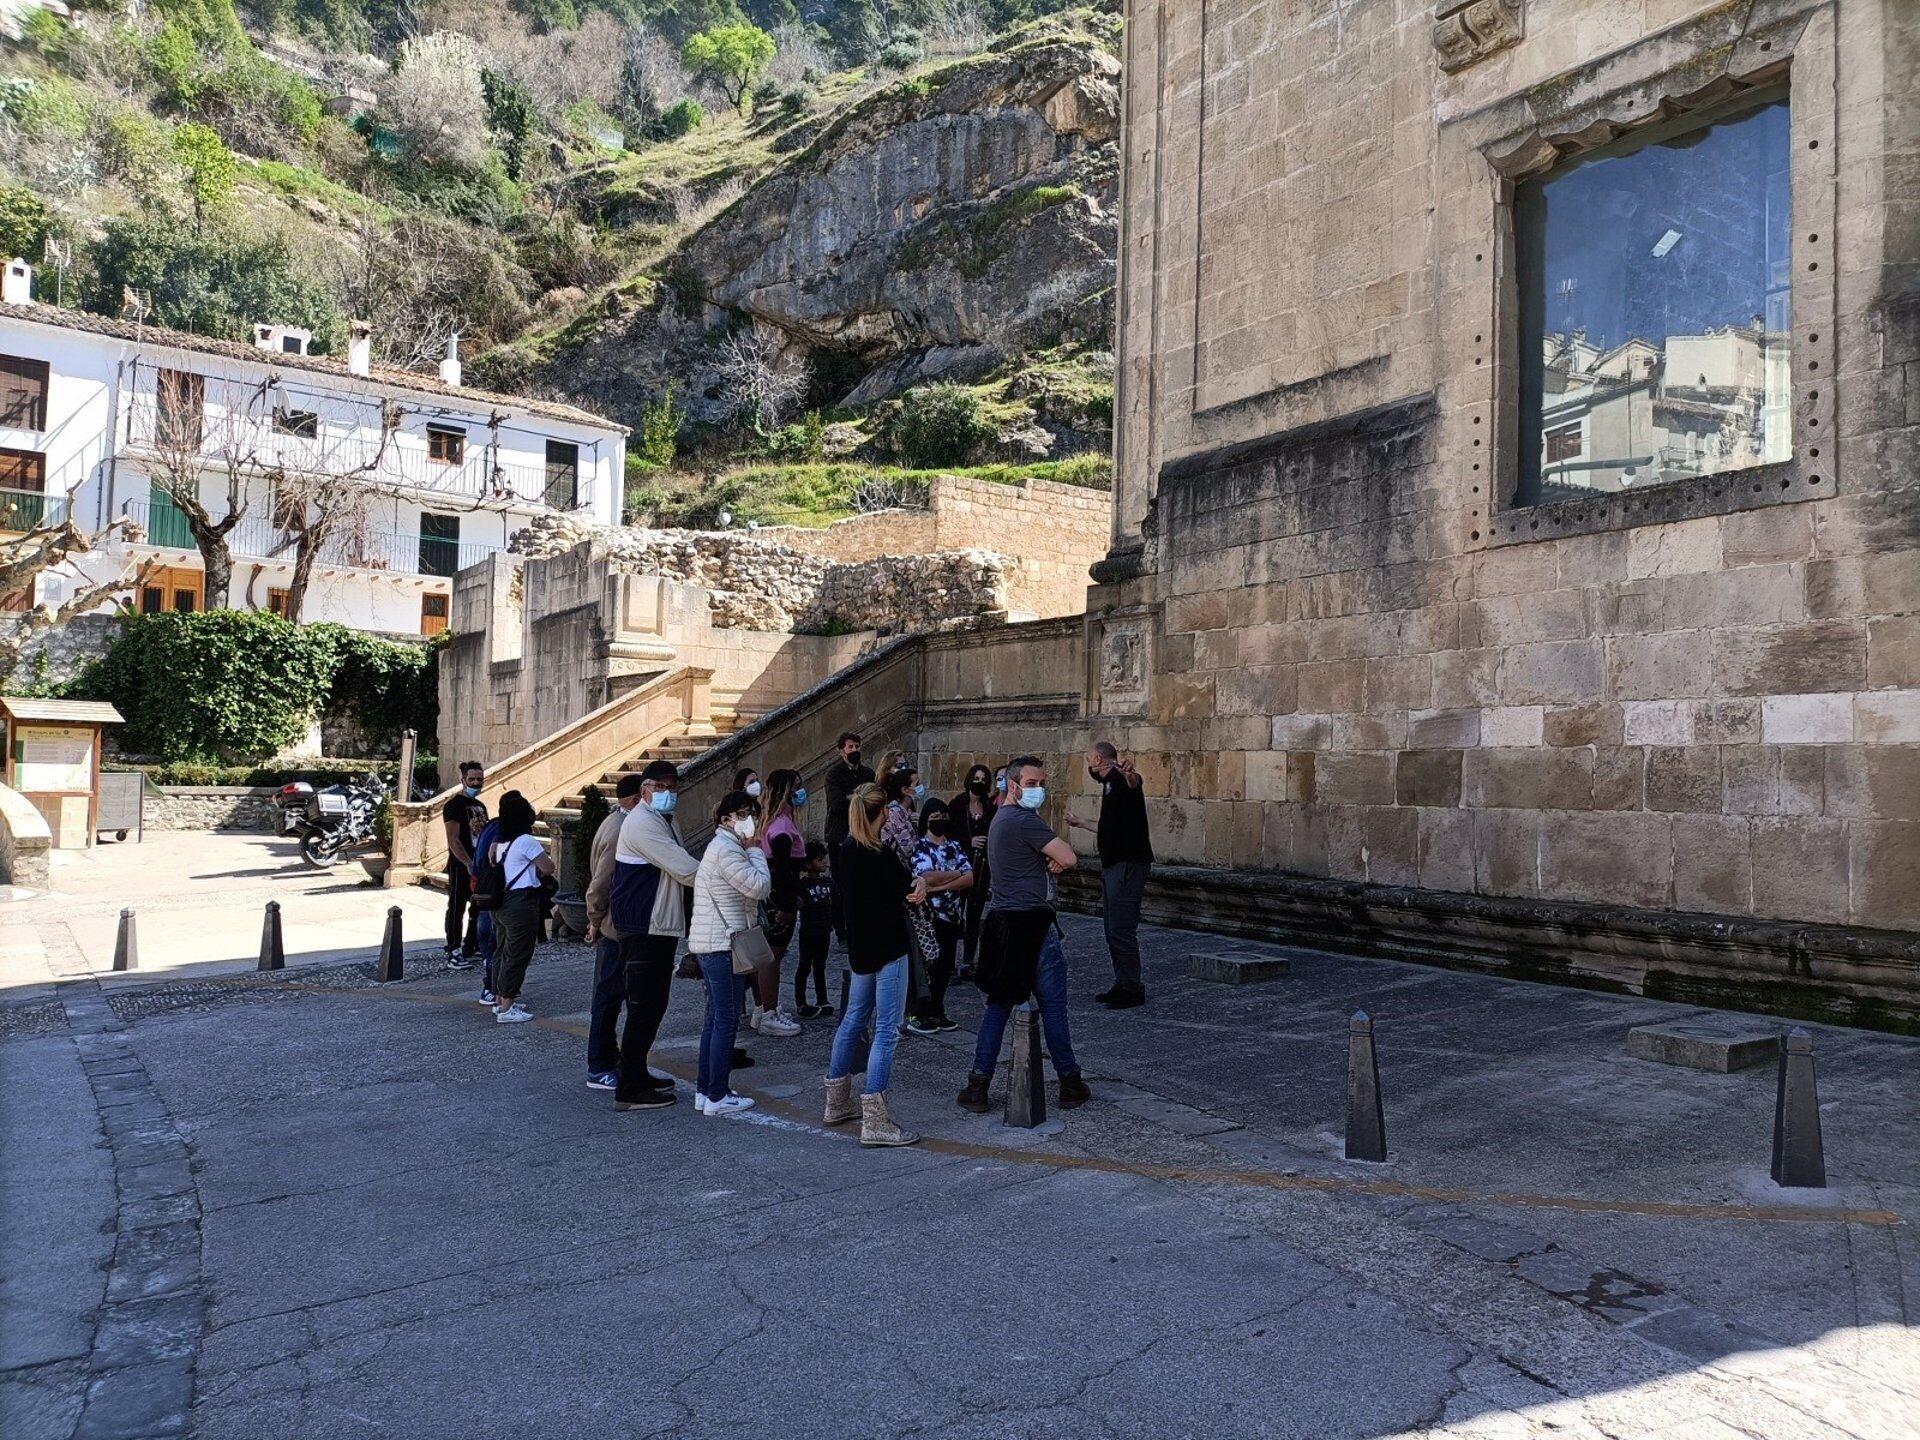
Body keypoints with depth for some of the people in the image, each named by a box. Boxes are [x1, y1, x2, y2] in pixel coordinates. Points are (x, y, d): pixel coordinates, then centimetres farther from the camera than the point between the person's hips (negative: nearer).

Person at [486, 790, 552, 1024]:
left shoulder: (501, 842, 11)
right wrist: (540, 869, 10)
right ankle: (506, 1009, -1)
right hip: (521, 904, -9)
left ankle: (500, 1000, 27)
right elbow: (549, 868, -11)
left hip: (500, 903, 9)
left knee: (502, 951, 18)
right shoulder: (527, 841, -14)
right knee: (517, 955, -3)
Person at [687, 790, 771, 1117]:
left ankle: (706, 1091, 19)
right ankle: (717, 1096, -2)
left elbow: (756, 890, 20)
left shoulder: (724, 846, 20)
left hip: (709, 943, 11)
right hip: (721, 943, -11)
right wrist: (755, 849, -9)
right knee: (727, 1020, -6)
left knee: (715, 1018, 14)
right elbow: (760, 886, -18)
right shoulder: (727, 849, -14)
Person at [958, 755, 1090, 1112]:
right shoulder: (1025, 820, -14)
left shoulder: (1000, 818, 17)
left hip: (1001, 922, 9)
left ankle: (978, 1085, 10)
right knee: (1053, 1006, 3)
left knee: (998, 1004, 12)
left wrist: (1049, 862, -2)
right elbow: (1069, 858, -18)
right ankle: (1070, 1083, 13)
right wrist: (1055, 858, 3)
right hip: (1032, 925, -9)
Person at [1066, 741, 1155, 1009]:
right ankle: (1122, 985, 21)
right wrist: (1081, 824, 47)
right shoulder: (1109, 784, 22)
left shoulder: (1120, 778, -8)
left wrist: (1130, 774, -59)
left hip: (1128, 864, -11)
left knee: (1121, 929, -9)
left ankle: (1133, 990, -3)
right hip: (1112, 865, 11)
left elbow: (1134, 783, -35)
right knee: (1112, 929, 14)